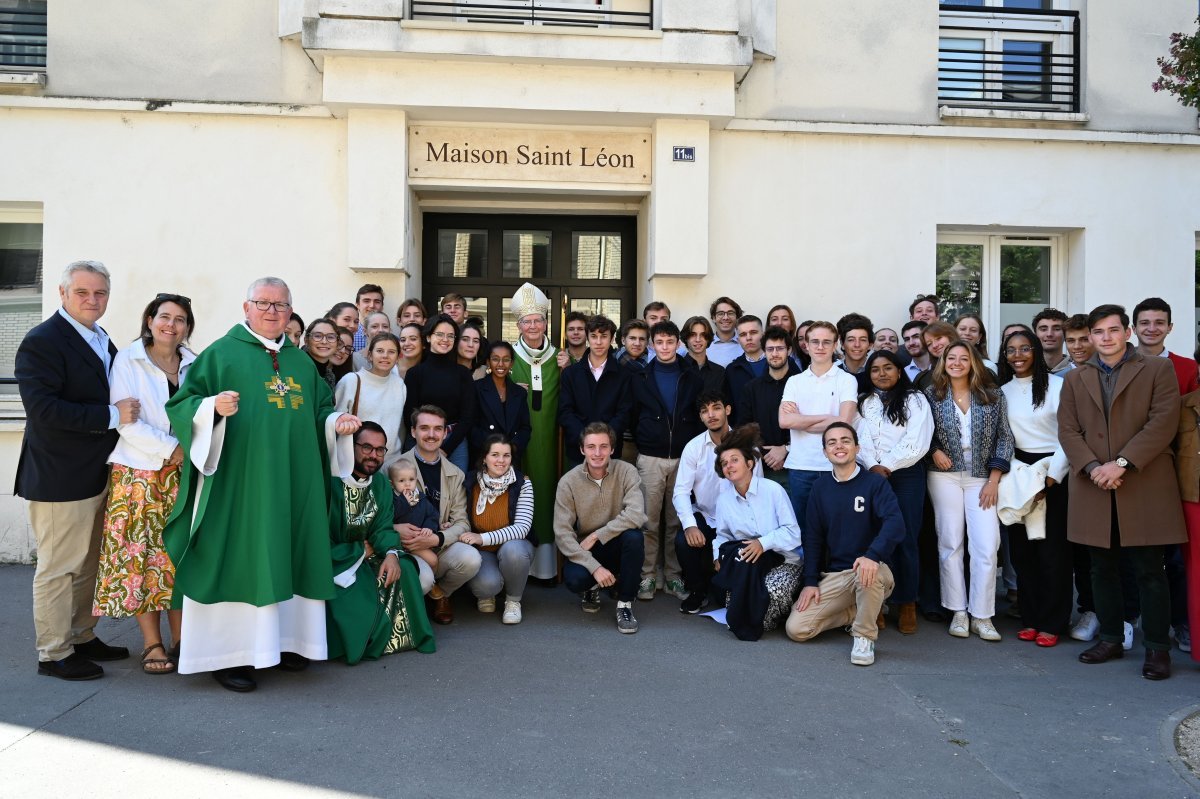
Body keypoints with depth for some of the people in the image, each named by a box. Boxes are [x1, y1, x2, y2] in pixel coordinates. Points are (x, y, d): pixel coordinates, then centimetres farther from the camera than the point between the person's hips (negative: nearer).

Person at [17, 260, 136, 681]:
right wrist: (112, 415, -24)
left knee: (88, 564, 18)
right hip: (59, 479, -9)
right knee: (58, 568, 3)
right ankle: (54, 653, 16)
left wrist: (126, 408, 4)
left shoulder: (101, 340, 12)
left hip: (97, 473, 9)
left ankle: (82, 637, 32)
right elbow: (43, 409, -24)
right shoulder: (41, 342, -14)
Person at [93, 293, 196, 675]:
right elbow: (125, 420, -9)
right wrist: (171, 449, -14)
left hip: (183, 475, 3)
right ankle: (152, 644, 8)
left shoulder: (193, 364, 9)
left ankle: (180, 639, 13)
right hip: (139, 474, -3)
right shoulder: (128, 360, -1)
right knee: (141, 556, -1)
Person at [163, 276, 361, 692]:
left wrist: (336, 423, 0)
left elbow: (320, 409, 21)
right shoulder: (221, 353, 0)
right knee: (236, 559, -3)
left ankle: (281, 639, 21)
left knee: (287, 560, 9)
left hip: (294, 485, 5)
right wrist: (213, 407, -25)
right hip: (237, 482, -5)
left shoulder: (302, 362, 16)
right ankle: (228, 652, 6)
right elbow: (181, 404, -5)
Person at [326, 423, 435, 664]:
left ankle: (397, 634, -1)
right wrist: (362, 551, -11)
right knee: (361, 594, -31)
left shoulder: (381, 484, 5)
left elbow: (383, 529, 0)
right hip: (333, 562, -6)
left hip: (364, 557, 6)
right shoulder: (332, 481, -18)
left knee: (404, 568, -18)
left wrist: (391, 553, -22)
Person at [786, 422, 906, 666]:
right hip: (832, 575, 4)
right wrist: (810, 581, -2)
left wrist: (873, 555, -40)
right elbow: (812, 537, 7)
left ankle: (864, 636, -16)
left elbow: (895, 523, -23)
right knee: (795, 629, -11)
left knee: (868, 571, -41)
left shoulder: (875, 482, -7)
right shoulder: (821, 486, 6)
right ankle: (858, 612, 11)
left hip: (869, 572, -4)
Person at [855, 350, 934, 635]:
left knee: (904, 539, -3)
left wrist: (886, 466, -9)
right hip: (871, 475, 2)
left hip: (906, 475, -2)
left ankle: (908, 603, 4)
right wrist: (872, 467, -12)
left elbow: (916, 443, -5)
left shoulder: (915, 400, 6)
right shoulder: (863, 403, 15)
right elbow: (860, 438, 3)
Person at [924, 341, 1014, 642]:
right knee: (950, 543, 2)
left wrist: (994, 479, -3)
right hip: (945, 476, 0)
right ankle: (958, 611, 12)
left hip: (982, 478, 0)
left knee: (987, 545, -6)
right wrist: (934, 451, -9)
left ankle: (982, 616, 4)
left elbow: (1004, 438, 3)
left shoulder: (992, 396, 4)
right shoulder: (932, 394, 4)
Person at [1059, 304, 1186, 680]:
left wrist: (1122, 463, -16)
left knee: (1149, 571, 0)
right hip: (1093, 488, 3)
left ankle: (1157, 648, 9)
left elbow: (1163, 423, -7)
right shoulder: (1075, 379, 14)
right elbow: (1067, 430, 6)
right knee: (1103, 570, 10)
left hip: (1144, 487, -3)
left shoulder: (1158, 370, 4)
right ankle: (1111, 638, 21)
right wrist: (1093, 467, -11)